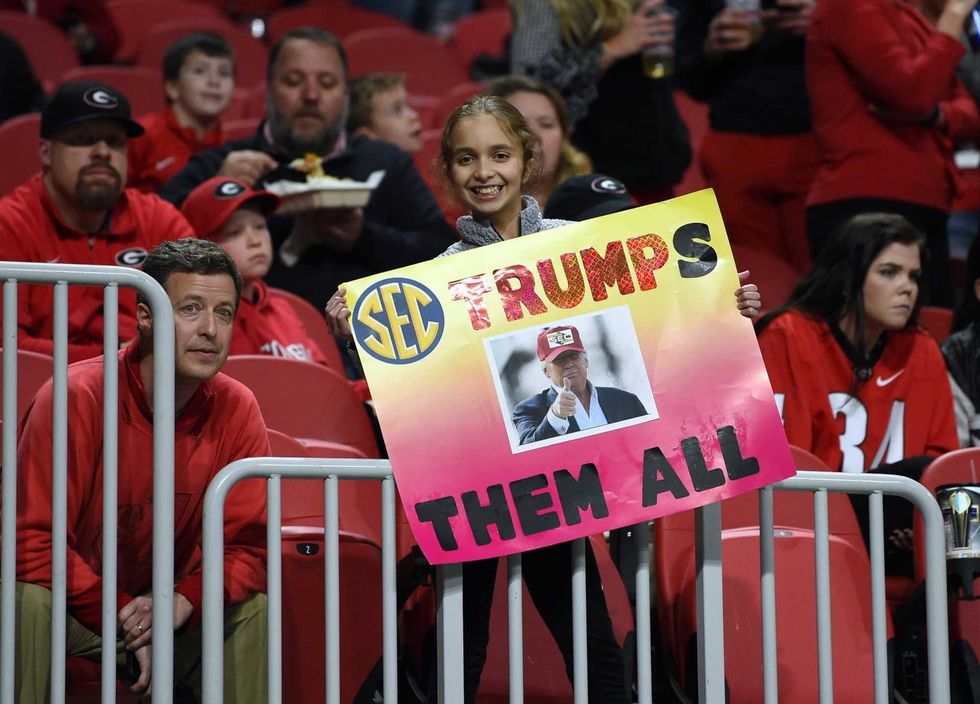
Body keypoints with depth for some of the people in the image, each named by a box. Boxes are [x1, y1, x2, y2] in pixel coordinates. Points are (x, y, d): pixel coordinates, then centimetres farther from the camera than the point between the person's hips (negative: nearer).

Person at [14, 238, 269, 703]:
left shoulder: (236, 411, -8)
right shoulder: (76, 398, -22)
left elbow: (247, 548, -5)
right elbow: (32, 542, -23)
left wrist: (181, 603, -25)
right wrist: (122, 617, -26)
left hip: (161, 603, 4)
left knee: (252, 612, -18)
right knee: (27, 602, -35)